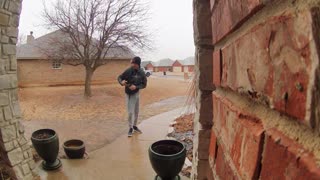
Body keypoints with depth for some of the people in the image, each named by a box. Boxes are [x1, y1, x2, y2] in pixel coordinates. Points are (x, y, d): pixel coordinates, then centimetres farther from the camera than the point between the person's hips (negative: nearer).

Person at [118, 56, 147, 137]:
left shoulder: (142, 73, -11)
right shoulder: (128, 71, -17)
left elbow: (144, 84, -6)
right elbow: (119, 77, -6)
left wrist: (136, 87, -24)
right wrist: (122, 82, -30)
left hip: (136, 93, 3)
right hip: (129, 94, -3)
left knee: (136, 112, 14)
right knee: (130, 112, -6)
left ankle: (134, 126, 34)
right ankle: (130, 128, 10)